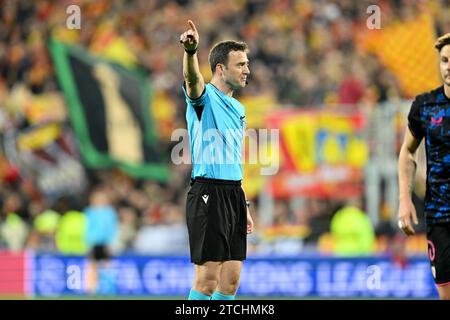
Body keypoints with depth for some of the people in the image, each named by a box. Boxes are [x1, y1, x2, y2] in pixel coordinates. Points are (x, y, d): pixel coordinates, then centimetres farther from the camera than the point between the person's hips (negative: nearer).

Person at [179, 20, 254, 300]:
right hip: (209, 193, -8)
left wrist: (244, 206, 21)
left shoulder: (238, 109, 19)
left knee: (231, 280, 7)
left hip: (234, 193, 8)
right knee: (208, 278, -9)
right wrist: (191, 51, -52)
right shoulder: (205, 97, -5)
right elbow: (193, 79, -31)